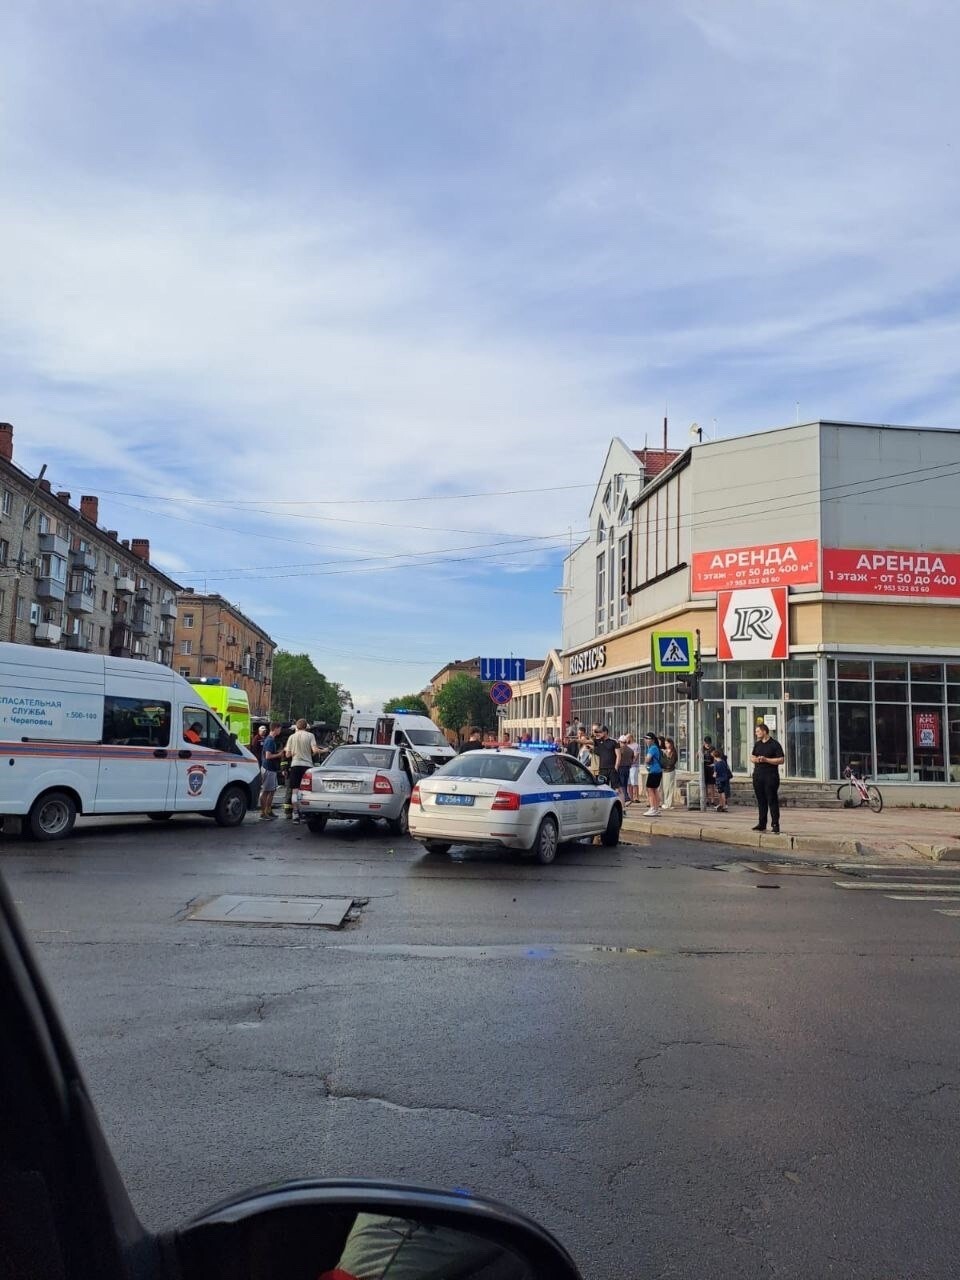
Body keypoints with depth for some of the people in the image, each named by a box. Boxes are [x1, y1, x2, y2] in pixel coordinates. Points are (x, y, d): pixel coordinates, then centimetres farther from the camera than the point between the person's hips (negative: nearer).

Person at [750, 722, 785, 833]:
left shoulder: (774, 744, -6)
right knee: (761, 801, 10)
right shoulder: (757, 744, 14)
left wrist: (766, 760, -17)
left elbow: (781, 760, -11)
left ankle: (775, 825, -1)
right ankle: (762, 824, 16)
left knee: (772, 801, -4)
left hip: (771, 777, -6)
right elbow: (752, 757, 22)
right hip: (758, 776, 6)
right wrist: (755, 759, -1)